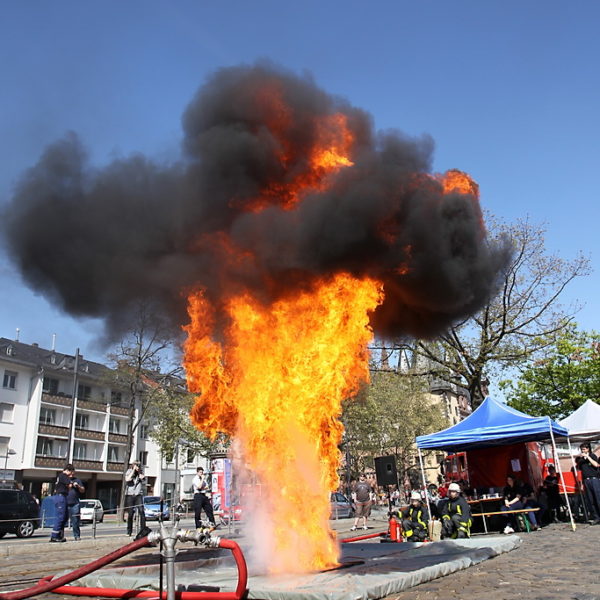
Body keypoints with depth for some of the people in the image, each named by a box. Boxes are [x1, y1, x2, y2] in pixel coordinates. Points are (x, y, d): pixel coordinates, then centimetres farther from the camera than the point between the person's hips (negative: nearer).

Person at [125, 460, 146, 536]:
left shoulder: (140, 473, 13)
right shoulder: (129, 472, 7)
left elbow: (143, 478, -5)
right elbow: (127, 479, -13)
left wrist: (139, 471, -3)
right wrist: (133, 470, -11)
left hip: (138, 495, 1)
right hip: (130, 495, -1)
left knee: (141, 512, -11)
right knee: (130, 514, 1)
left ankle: (143, 530, -9)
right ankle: (129, 531, 11)